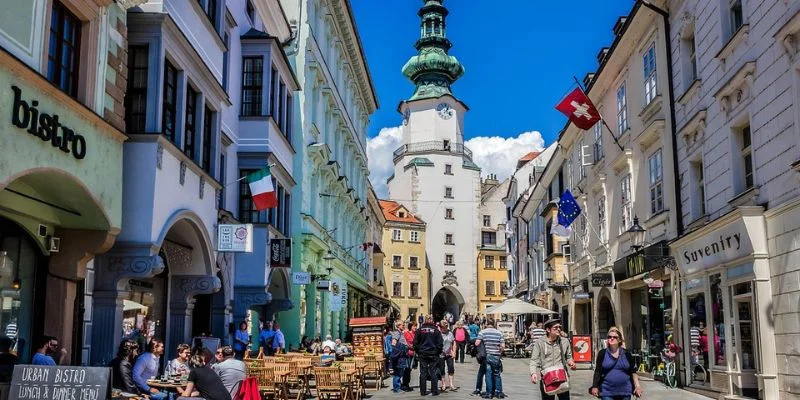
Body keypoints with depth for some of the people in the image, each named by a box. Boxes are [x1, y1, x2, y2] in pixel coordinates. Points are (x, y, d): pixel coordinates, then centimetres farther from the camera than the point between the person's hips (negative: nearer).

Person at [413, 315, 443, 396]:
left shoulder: (420, 330, -2)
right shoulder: (436, 330, -5)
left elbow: (415, 343, 0)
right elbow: (440, 343, -4)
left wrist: (417, 352, 11)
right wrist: (439, 352, 8)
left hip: (422, 354, 1)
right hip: (433, 354, -1)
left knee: (423, 373, 7)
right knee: (434, 372, 5)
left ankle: (423, 391, 9)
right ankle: (434, 391, 5)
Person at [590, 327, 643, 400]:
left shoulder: (626, 354, 4)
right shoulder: (602, 353, 1)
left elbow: (633, 372, 8)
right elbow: (598, 371, 2)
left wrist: (637, 386, 2)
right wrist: (595, 386, -3)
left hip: (625, 392, 2)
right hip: (607, 392, -1)